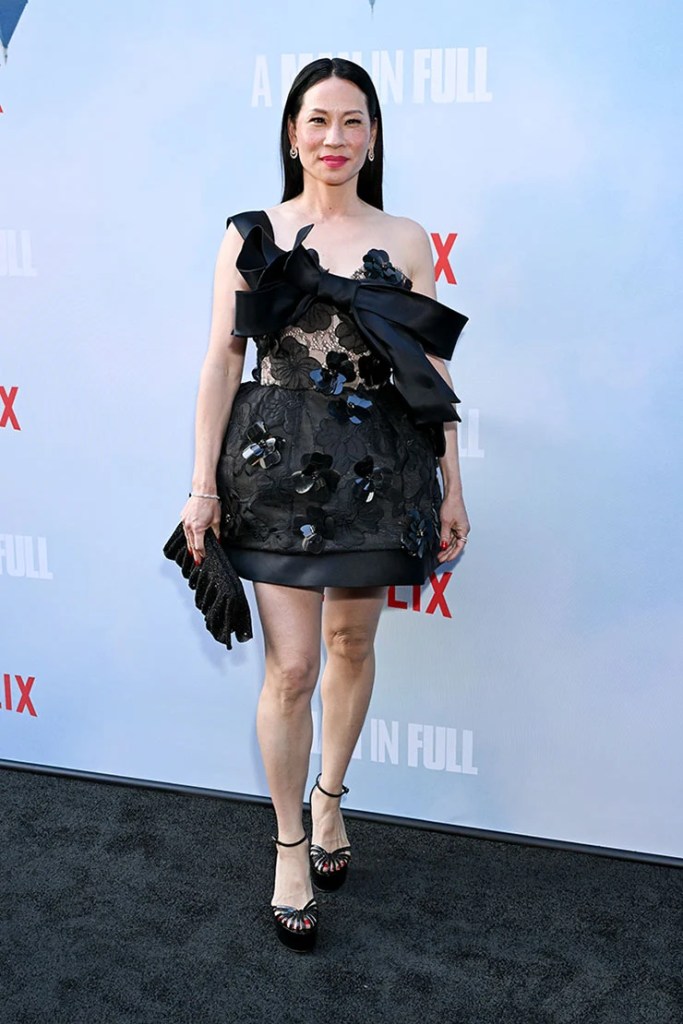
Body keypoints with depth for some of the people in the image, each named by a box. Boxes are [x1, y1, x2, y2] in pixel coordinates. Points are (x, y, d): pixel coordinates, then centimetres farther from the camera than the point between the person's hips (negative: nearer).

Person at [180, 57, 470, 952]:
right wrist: (204, 484, -4)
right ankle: (291, 847, 17)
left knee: (351, 643, 14)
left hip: (377, 469, 2)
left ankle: (330, 798, 37)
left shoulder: (406, 242, 5)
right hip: (279, 466, -1)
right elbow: (221, 363, 0)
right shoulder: (251, 235, 3)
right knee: (292, 666, -2)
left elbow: (432, 373, 5)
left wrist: (452, 488, 4)